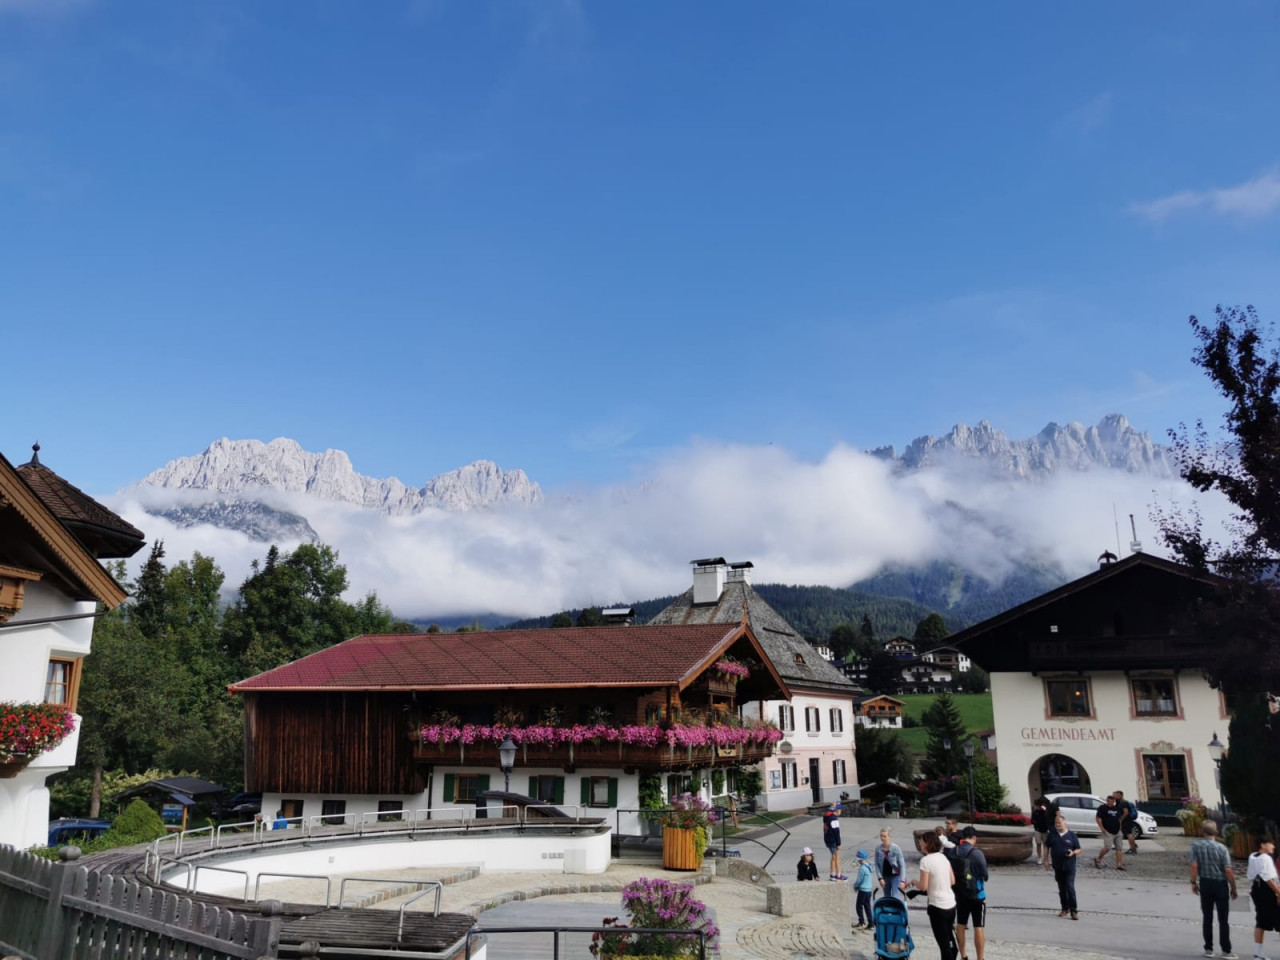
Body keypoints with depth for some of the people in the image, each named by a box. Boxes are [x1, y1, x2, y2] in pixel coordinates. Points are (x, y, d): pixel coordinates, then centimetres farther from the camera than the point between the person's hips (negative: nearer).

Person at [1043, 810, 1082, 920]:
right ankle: (1065, 908, 24)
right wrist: (1046, 859, 7)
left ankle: (1073, 910, -3)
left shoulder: (1071, 835, -3)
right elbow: (1047, 846, 12)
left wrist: (1073, 852, -18)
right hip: (1057, 866, 3)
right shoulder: (1052, 834, 4)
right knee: (1061, 888, 12)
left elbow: (1079, 849, 2)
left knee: (1070, 887, -9)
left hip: (1069, 866, -3)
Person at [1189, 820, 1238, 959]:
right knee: (1223, 920, 8)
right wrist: (1233, 888, -2)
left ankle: (1208, 949, 15)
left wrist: (1193, 882, 0)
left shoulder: (1196, 845, -7)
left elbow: (1194, 866, -11)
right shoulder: (1222, 848, -11)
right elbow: (1228, 870, -14)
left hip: (1205, 884, 1)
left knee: (1207, 919, 12)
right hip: (1220, 884, -1)